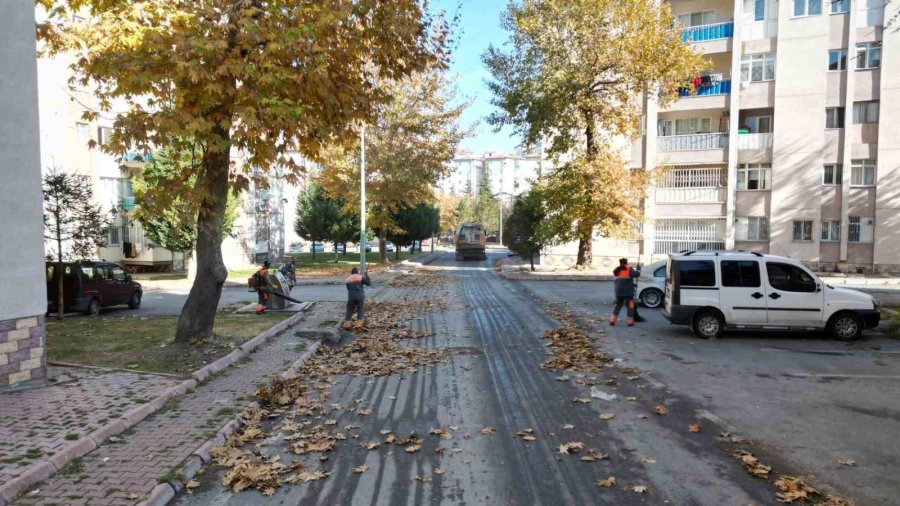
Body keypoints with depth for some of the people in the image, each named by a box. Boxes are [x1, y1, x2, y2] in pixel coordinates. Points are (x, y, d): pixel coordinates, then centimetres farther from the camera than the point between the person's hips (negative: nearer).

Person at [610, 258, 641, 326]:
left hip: (619, 291, 4)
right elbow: (636, 274, -20)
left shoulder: (617, 270, 9)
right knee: (629, 305, 6)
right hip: (628, 291, -4)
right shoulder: (629, 269, -6)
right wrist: (638, 271, 3)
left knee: (617, 305, 14)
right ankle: (630, 321, 5)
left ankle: (613, 320, 8)